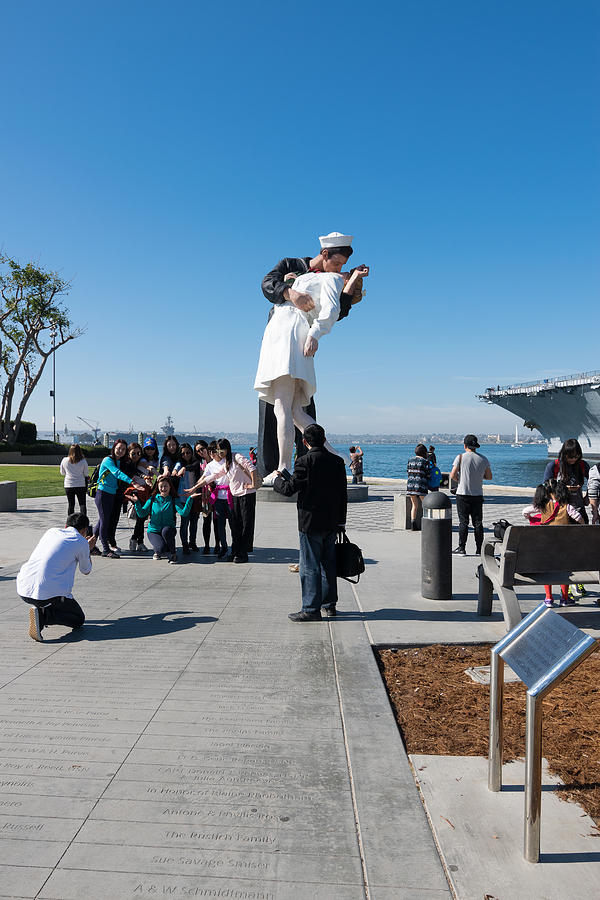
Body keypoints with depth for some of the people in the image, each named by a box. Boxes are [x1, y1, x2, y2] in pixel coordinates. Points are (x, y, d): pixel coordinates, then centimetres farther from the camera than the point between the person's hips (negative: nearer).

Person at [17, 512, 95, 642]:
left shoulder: (51, 531, 17)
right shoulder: (82, 543, 2)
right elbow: (86, 571, 17)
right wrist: (88, 549, 34)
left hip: (23, 591, 6)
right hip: (49, 594, -6)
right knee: (79, 620, 14)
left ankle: (38, 607, 21)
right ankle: (43, 615, -10)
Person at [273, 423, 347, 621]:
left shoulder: (305, 461, -14)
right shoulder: (337, 461, 5)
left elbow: (289, 489, -12)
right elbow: (343, 494, 8)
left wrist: (278, 479, 9)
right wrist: (341, 521, 14)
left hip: (310, 523, -6)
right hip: (331, 523, 6)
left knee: (310, 567, 0)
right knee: (328, 564, 16)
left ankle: (311, 609, 4)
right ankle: (329, 604, 25)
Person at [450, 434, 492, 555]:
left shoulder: (460, 457, -7)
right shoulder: (484, 459, 3)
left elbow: (452, 475, -11)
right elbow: (489, 477, 8)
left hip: (463, 494, -3)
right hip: (478, 495, 3)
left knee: (463, 522, 1)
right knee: (478, 522, 8)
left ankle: (462, 548, 1)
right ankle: (479, 549, 10)